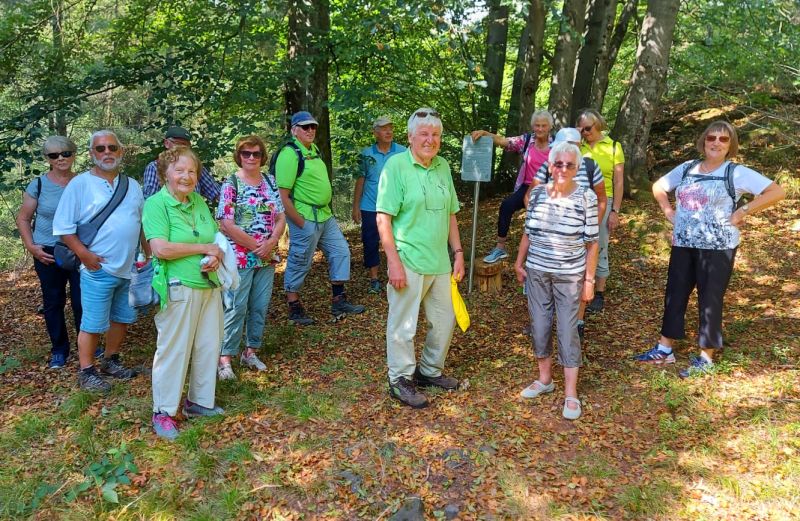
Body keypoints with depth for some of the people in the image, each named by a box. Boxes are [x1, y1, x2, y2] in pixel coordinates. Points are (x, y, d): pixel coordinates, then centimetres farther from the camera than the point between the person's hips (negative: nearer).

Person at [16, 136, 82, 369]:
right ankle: (59, 350, 22)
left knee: (82, 300, 2)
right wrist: (31, 247, -7)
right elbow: (23, 219, 4)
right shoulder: (38, 184, -2)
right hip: (48, 254, 0)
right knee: (53, 302, 9)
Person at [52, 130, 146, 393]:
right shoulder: (80, 184, -5)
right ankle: (86, 371, 13)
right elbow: (63, 226, -7)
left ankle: (111, 361, 32)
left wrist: (149, 255, 12)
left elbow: (143, 223, 18)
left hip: (130, 268, 6)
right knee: (93, 323, -1)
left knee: (122, 318, 16)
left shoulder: (132, 185, 11)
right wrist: (85, 254, -16)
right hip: (98, 268, -6)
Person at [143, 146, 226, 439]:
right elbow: (161, 248, -20)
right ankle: (163, 412, 15)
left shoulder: (199, 202, 11)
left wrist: (216, 257, -6)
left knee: (209, 346, 13)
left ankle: (199, 401, 30)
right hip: (178, 289, -7)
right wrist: (204, 248, -14)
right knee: (174, 350, 0)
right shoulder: (156, 204, -9)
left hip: (209, 286, 7)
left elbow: (216, 237, 17)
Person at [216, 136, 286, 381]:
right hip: (240, 257, -5)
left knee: (261, 306, 11)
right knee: (236, 308, -2)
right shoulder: (231, 184, -8)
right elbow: (226, 224, -14)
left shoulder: (270, 182, 8)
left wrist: (271, 242, -10)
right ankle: (225, 358, 8)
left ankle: (251, 351, 25)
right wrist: (255, 246, -14)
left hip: (267, 257, 5)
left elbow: (281, 218, 7)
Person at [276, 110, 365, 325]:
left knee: (340, 251, 13)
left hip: (325, 216, 9)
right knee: (299, 263, 2)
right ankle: (294, 309, 16)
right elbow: (283, 196, -19)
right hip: (305, 219, -9)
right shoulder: (290, 154, -15)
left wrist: (326, 210, 16)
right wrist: (300, 223, -19)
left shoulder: (314, 149, 12)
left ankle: (339, 302, 22)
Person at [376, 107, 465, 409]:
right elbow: (383, 219, -14)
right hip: (408, 262, -7)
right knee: (403, 325, 4)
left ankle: (430, 371, 36)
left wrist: (458, 253, 12)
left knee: (444, 320, 16)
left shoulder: (443, 166, 9)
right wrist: (394, 262, -18)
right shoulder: (396, 165, -11)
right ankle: (400, 381, 22)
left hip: (440, 262, 7)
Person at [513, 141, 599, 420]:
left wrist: (589, 279, -7)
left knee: (567, 331, -1)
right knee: (539, 326, 10)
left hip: (569, 276, -3)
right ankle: (544, 379, 29)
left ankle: (571, 394, 8)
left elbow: (592, 242, -6)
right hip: (536, 272, 4)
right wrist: (519, 263, 9)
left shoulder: (586, 197, -9)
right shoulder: (537, 193, 1)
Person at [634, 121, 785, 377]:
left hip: (717, 247, -5)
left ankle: (706, 358, 15)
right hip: (683, 244, 5)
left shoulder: (736, 173, -7)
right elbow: (658, 187, 22)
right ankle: (665, 349, 22)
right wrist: (668, 211, 8)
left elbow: (776, 192, -12)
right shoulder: (687, 168, 8)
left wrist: (741, 212, -14)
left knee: (710, 300, 3)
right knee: (674, 294, 10)